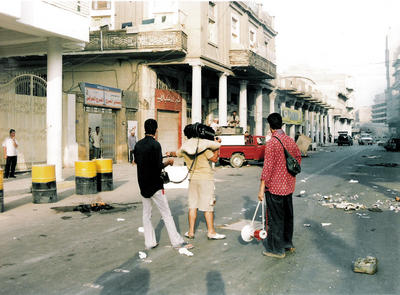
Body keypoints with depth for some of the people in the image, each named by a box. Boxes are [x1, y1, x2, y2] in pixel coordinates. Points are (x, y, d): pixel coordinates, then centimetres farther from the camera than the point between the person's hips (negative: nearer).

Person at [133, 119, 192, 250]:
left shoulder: (138, 144, 4)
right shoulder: (155, 144, -16)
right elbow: (159, 166, -19)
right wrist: (168, 162, -2)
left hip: (142, 184, 6)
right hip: (155, 185, -6)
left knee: (146, 213, 13)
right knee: (166, 213, -1)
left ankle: (150, 242, 14)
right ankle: (177, 241, 3)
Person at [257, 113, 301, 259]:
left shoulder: (271, 143, -17)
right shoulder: (290, 140, 4)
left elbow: (267, 167, -20)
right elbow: (298, 157, 16)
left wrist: (261, 189, -16)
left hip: (274, 186, -7)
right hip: (288, 185, 7)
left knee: (275, 218, 2)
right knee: (287, 215, 18)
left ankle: (277, 249, 9)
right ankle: (288, 243, 31)